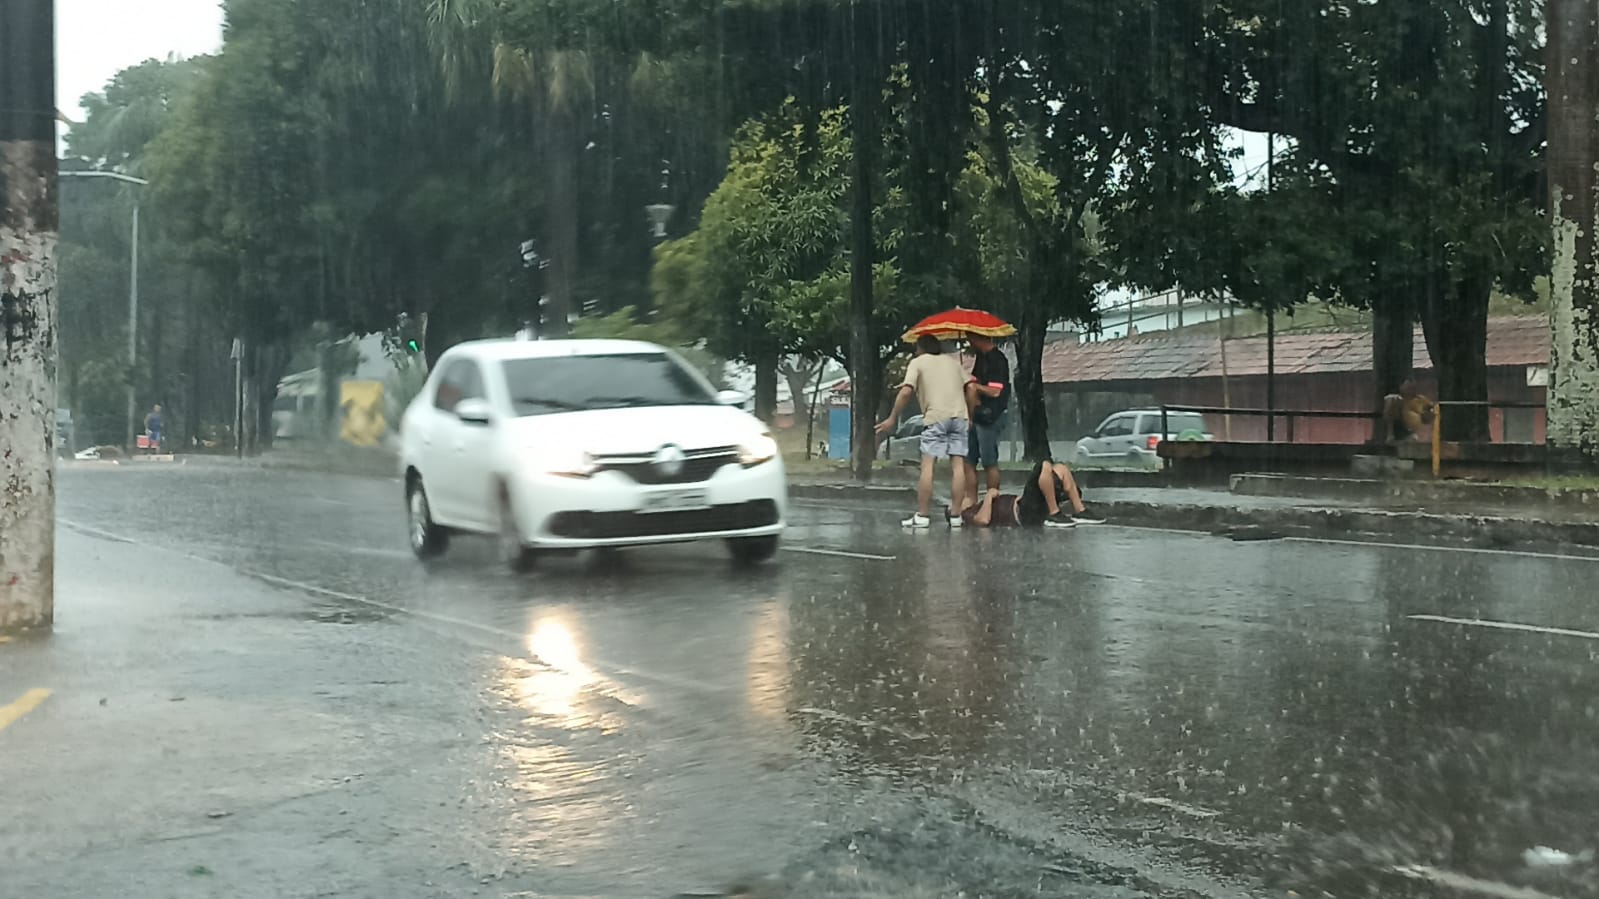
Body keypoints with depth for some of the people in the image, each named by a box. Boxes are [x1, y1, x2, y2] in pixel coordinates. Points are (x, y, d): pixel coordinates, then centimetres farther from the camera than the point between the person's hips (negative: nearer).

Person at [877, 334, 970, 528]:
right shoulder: (952, 361, 22)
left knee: (927, 466, -3)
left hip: (936, 417, -4)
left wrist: (892, 418, 0)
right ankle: (955, 514, 4)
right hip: (959, 415, 4)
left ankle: (922, 515, -5)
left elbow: (906, 391, -4)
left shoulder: (917, 362, 8)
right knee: (958, 465, 3)